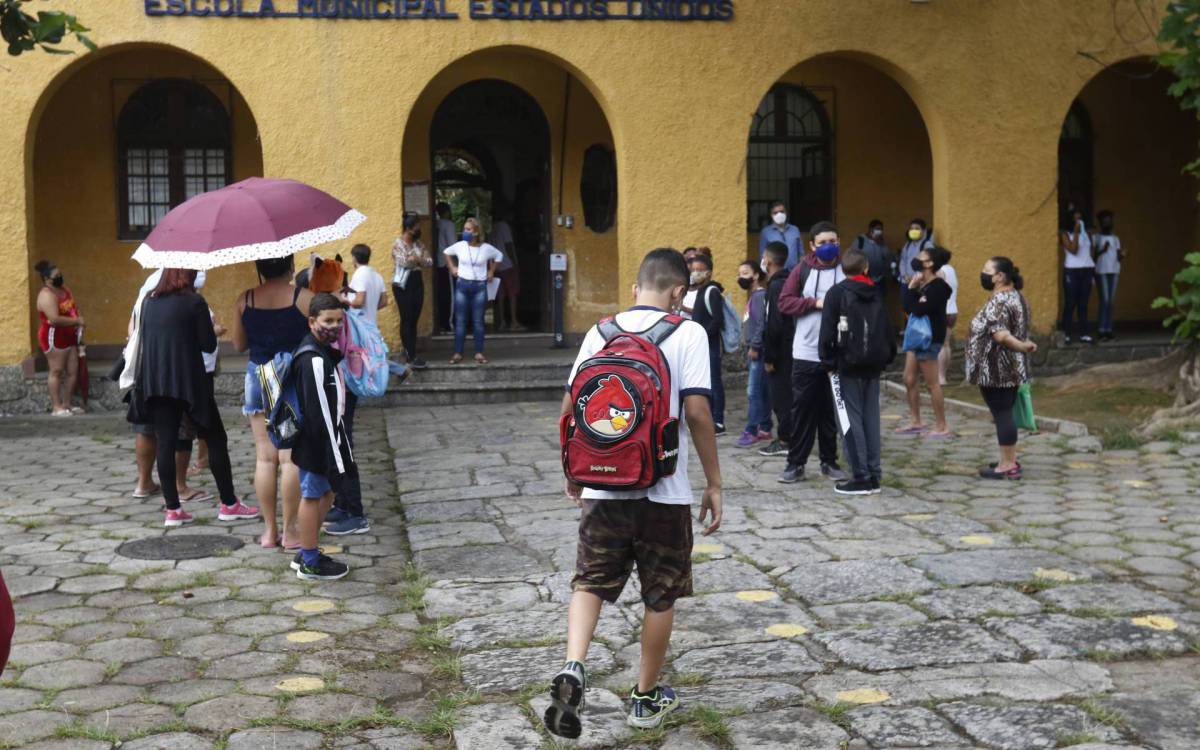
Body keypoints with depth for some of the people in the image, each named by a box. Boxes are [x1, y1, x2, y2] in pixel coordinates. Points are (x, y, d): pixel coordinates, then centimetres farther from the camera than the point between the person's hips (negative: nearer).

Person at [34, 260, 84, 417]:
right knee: (56, 371, -6)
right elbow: (54, 319, -26)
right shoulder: (47, 295, -16)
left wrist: (79, 322, 4)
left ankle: (67, 404, 16)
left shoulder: (64, 290, 13)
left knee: (73, 371, 8)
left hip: (69, 336, 9)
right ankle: (56, 407, -3)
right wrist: (77, 321, -19)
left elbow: (73, 309, 23)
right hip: (54, 336, -9)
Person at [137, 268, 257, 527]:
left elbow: (144, 340, 15)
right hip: (187, 382, -5)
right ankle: (229, 504, 10)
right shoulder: (194, 302, -8)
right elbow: (209, 345, -8)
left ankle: (172, 510, 5)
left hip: (155, 382, 5)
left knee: (165, 443, 5)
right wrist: (211, 329, 12)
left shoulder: (150, 301, 8)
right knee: (215, 439, 6)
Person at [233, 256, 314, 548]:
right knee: (291, 458, 1)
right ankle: (290, 531, 4)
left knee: (265, 457, 7)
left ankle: (269, 530, 12)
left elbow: (239, 344, 7)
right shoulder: (305, 298, -10)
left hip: (258, 377, 3)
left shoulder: (245, 300, -1)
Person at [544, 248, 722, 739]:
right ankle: (647, 698, 25)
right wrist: (714, 483, -4)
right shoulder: (688, 334, -6)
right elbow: (696, 411, -13)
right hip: (664, 489, -2)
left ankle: (573, 669, -13)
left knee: (590, 581, 11)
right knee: (660, 594, 13)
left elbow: (570, 409, 5)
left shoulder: (601, 332, 4)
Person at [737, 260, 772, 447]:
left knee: (754, 391, -8)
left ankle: (751, 431, -6)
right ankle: (765, 428, 16)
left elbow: (762, 324, -19)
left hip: (757, 350, -10)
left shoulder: (760, 295, -12)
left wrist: (754, 347, -19)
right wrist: (750, 347, 16)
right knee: (762, 391, 12)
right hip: (753, 349, 10)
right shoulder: (753, 295, 17)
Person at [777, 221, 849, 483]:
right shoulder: (803, 269, 2)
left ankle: (829, 461, 19)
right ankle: (796, 463, 10)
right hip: (806, 353, 0)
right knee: (802, 409, 4)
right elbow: (784, 302, -3)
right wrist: (815, 303, -13)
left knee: (832, 410, 8)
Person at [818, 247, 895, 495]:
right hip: (872, 365, 5)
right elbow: (886, 330, 12)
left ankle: (861, 477, -5)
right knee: (871, 417, 10)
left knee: (851, 418, -3)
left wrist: (828, 361, -4)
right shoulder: (876, 293, 9)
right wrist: (886, 356, 19)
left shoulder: (837, 293, -6)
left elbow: (827, 331, -10)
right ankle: (874, 475, 11)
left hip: (848, 365, -5)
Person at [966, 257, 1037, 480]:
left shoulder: (997, 302, -19)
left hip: (996, 370, -9)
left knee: (1001, 413, -4)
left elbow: (1001, 335, -28)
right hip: (1014, 368, 9)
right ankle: (1011, 460, 23)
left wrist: (1023, 347, -18)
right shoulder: (1017, 297, 11)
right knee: (1006, 412, 16)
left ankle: (1007, 466, -1)